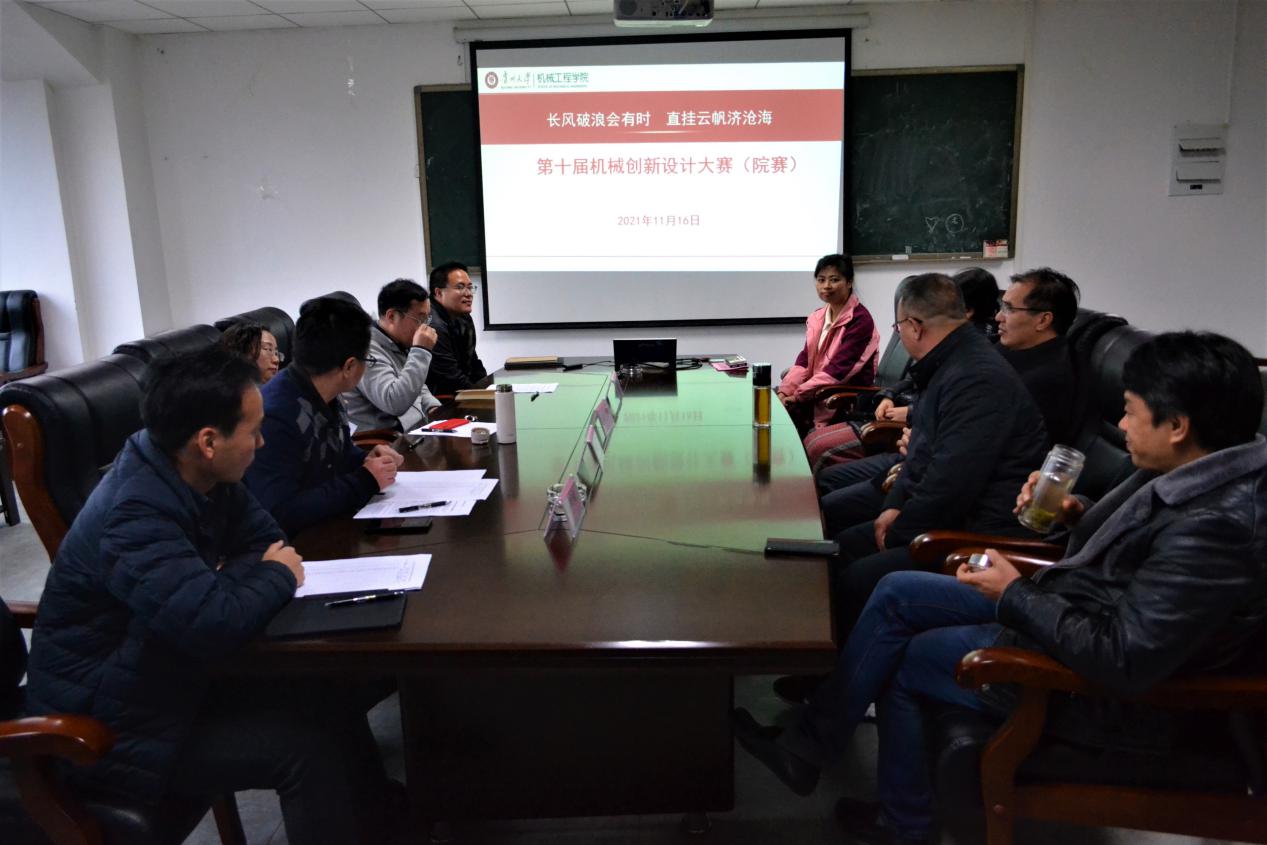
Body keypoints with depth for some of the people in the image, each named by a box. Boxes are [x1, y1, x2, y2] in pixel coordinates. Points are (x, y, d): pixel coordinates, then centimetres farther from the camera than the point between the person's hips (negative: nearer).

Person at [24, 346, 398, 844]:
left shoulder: (200, 477, -4)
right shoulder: (136, 514, -31)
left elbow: (268, 538, 5)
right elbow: (215, 626, -40)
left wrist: (238, 578, -17)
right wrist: (277, 578, -20)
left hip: (168, 683, 8)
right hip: (107, 730, -8)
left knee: (331, 708, 0)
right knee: (308, 749, -16)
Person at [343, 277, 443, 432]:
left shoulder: (400, 344, 12)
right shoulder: (366, 349, -17)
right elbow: (394, 404, -28)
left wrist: (434, 407, 4)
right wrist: (421, 351, -23)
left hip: (418, 428, 9)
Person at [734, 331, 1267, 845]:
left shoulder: (1214, 527, -31)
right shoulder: (1192, 472, -3)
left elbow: (1123, 662, -31)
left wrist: (1014, 595, -20)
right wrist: (1080, 516, -4)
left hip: (1095, 685, -9)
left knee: (896, 662, 2)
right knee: (896, 594, 5)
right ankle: (811, 742, 13)